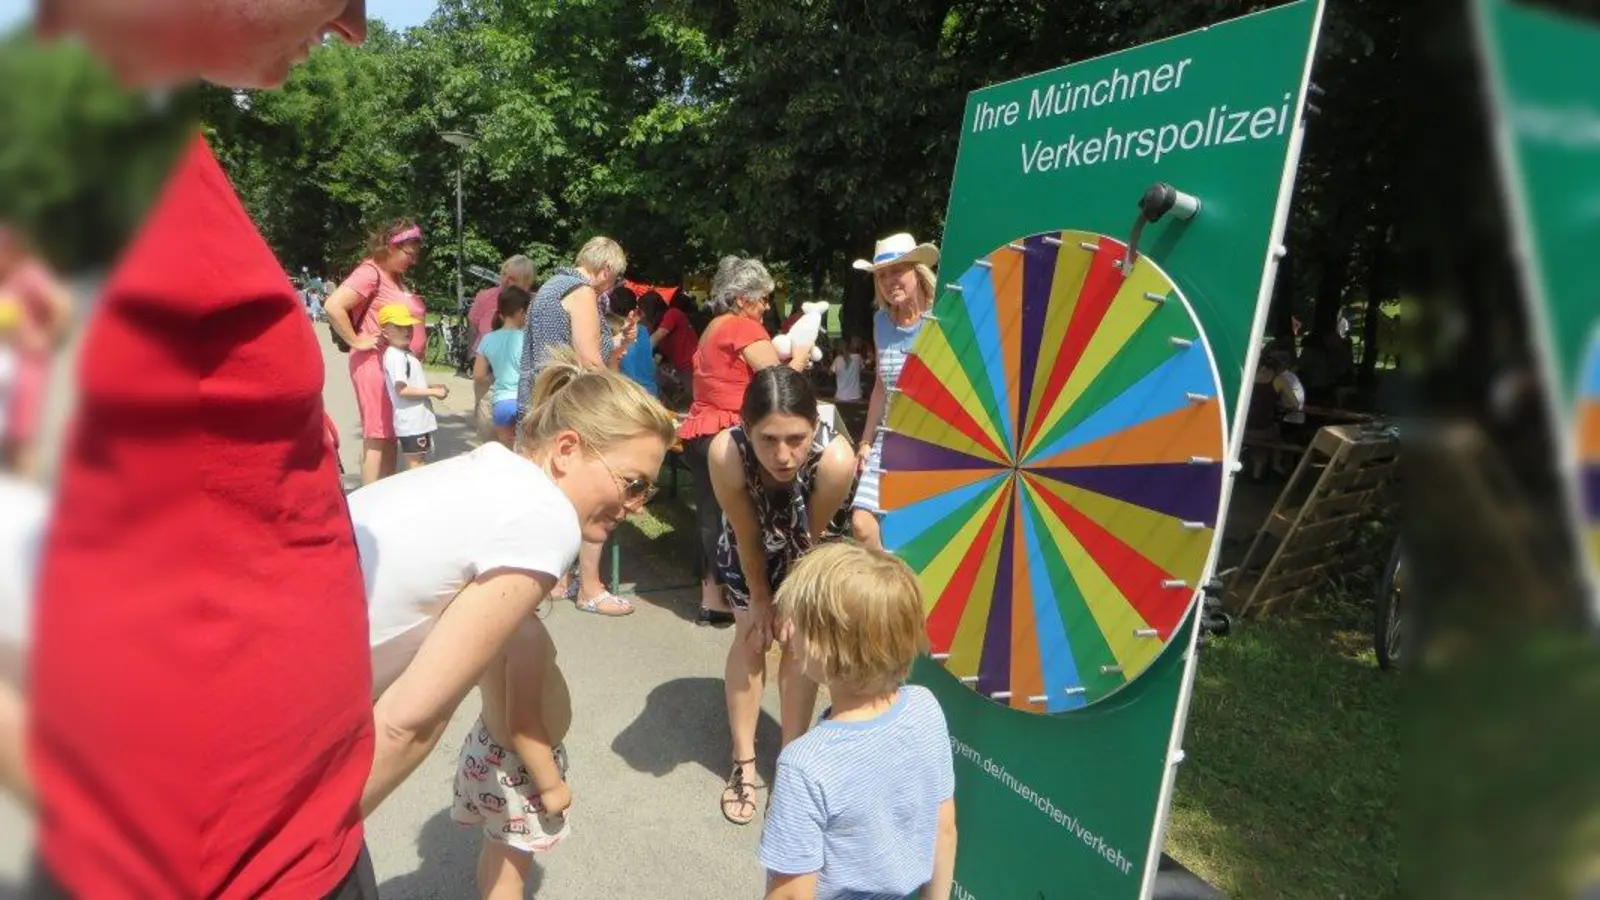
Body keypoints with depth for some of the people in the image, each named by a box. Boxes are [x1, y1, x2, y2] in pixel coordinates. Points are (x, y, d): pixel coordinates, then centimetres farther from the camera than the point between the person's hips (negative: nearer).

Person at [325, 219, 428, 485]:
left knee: (391, 436, 14)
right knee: (377, 438, -6)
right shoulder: (370, 273, -13)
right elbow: (333, 306, -24)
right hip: (377, 364, -9)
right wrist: (357, 341, -17)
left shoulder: (396, 277, 15)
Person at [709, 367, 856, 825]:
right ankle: (744, 764, 19)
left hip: (813, 545, 0)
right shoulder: (727, 452, -43)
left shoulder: (835, 459, -44)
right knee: (751, 636, 3)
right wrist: (759, 599, -9)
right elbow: (747, 536, -24)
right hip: (753, 545, 1)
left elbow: (811, 540, -25)